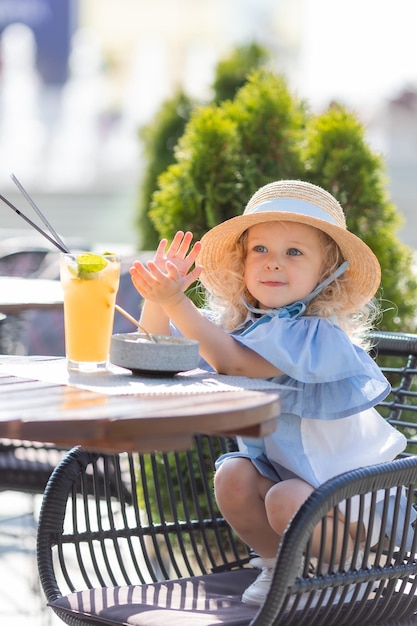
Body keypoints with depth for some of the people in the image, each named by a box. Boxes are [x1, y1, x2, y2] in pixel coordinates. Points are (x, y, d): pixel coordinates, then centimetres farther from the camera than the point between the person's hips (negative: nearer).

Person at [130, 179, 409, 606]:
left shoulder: (319, 335, -24)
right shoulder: (238, 324, 0)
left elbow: (235, 363, -35)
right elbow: (158, 341, 5)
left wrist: (176, 302, -37)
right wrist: (158, 296, -16)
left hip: (351, 488, -7)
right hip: (277, 469, 7)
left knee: (285, 500, -32)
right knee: (232, 475, -20)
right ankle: (278, 563, 4)